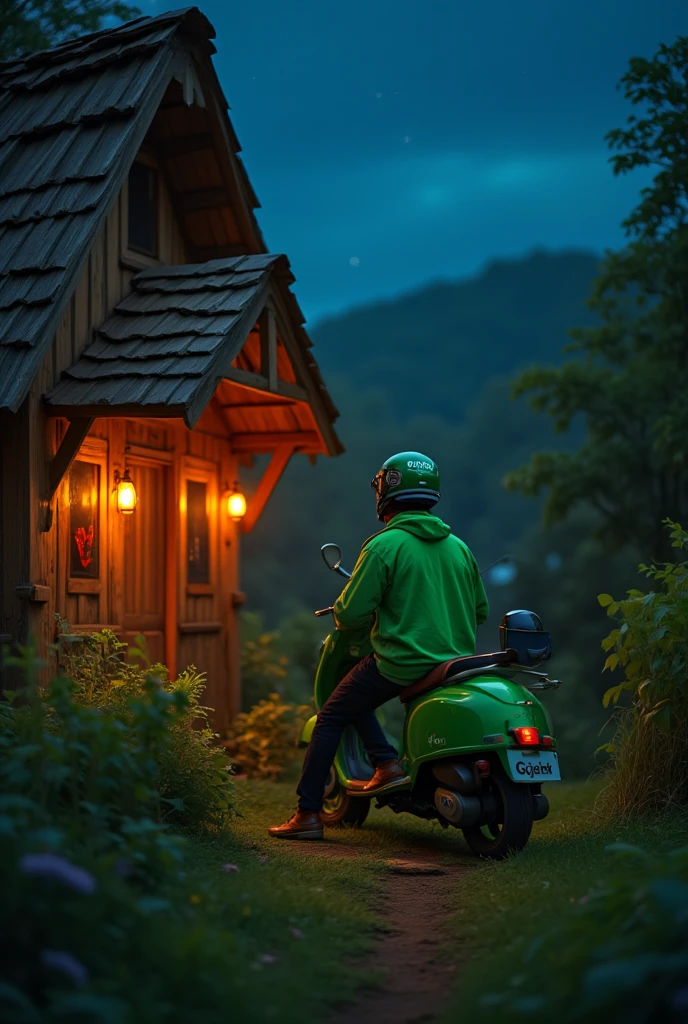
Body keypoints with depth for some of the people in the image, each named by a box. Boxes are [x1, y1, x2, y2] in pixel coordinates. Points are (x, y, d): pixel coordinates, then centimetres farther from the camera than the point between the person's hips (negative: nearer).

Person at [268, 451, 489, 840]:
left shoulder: (383, 546, -10)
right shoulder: (459, 547, 9)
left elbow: (351, 614, -11)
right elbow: (480, 611, 17)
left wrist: (341, 615, 13)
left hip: (401, 662, -7)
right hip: (454, 661, 7)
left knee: (331, 717, 10)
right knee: (357, 699, 28)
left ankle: (308, 814, 7)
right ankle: (387, 762, 12)